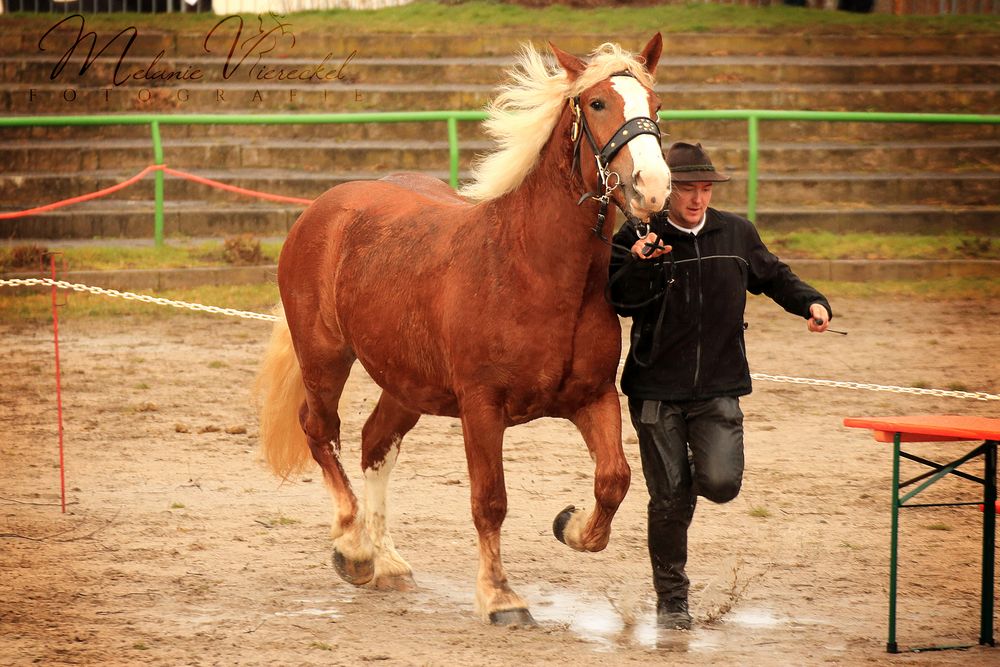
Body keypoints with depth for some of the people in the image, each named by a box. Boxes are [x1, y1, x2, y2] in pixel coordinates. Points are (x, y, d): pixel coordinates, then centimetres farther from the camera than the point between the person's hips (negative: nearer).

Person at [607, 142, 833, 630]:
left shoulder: (737, 235, 4)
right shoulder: (637, 237, -6)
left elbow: (772, 277, 19)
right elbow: (621, 301, -14)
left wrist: (811, 302, 2)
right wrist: (640, 263, -32)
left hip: (719, 388, 2)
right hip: (656, 389, -2)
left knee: (721, 484, -17)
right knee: (670, 500, 1)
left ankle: (695, 473, 22)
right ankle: (671, 599, 18)